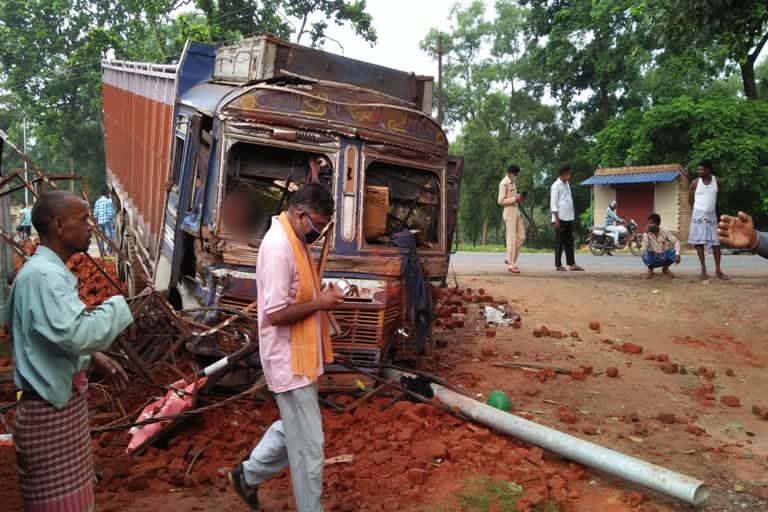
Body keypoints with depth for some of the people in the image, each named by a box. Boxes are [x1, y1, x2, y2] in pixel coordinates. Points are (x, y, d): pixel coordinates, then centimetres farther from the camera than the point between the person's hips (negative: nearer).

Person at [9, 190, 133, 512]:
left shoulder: (50, 271, 11)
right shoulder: (42, 276, -22)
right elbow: (76, 333, -35)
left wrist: (94, 359, 10)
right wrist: (118, 307, -20)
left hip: (64, 400, 10)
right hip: (49, 409, -10)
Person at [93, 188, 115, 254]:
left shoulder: (97, 201, 11)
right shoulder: (108, 201, -6)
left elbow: (95, 214, 9)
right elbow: (110, 213, -11)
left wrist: (96, 222, 16)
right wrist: (113, 222, -8)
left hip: (99, 221, 6)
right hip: (107, 221, -6)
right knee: (109, 236, -2)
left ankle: (103, 251, 10)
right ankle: (109, 251, -8)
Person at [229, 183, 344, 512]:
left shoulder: (295, 239, 8)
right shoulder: (279, 246, -23)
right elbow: (275, 313, -25)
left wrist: (323, 297, 5)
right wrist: (320, 303, -17)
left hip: (301, 355, 10)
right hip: (290, 360, -10)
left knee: (294, 430, 25)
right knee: (309, 445, 4)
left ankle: (248, 475, 42)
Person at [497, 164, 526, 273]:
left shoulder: (513, 182, 17)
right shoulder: (504, 183, -10)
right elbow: (501, 201, -16)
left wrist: (519, 197, 6)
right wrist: (515, 198, -17)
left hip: (516, 211, 9)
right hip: (509, 212, -9)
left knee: (521, 236, 8)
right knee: (512, 238, -6)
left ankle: (510, 259, 18)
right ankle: (511, 264, 0)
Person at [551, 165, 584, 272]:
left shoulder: (567, 184, 15)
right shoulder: (556, 186, -9)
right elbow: (553, 204, -12)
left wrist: (573, 215, 12)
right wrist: (557, 219, -17)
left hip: (569, 218, 8)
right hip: (561, 218, -8)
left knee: (569, 242, 8)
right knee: (559, 242, -1)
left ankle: (572, 264, 10)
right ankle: (558, 265, 5)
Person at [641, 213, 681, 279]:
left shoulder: (665, 232, -13)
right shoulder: (646, 235, -16)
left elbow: (676, 242, -13)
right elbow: (642, 251, -27)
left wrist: (677, 254, -31)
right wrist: (646, 234, -29)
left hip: (664, 257, 2)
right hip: (653, 258, -2)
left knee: (674, 252, -28)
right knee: (646, 253, -34)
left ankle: (665, 268, 3)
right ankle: (650, 269, -1)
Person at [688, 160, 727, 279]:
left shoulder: (717, 181, -1)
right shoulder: (695, 182, -5)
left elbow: (717, 196, 15)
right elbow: (690, 199, 6)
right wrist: (697, 210, 8)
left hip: (711, 215, 2)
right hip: (698, 215, -2)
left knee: (716, 242, 0)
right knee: (699, 242, -2)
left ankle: (718, 269, 7)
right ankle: (703, 270, 3)